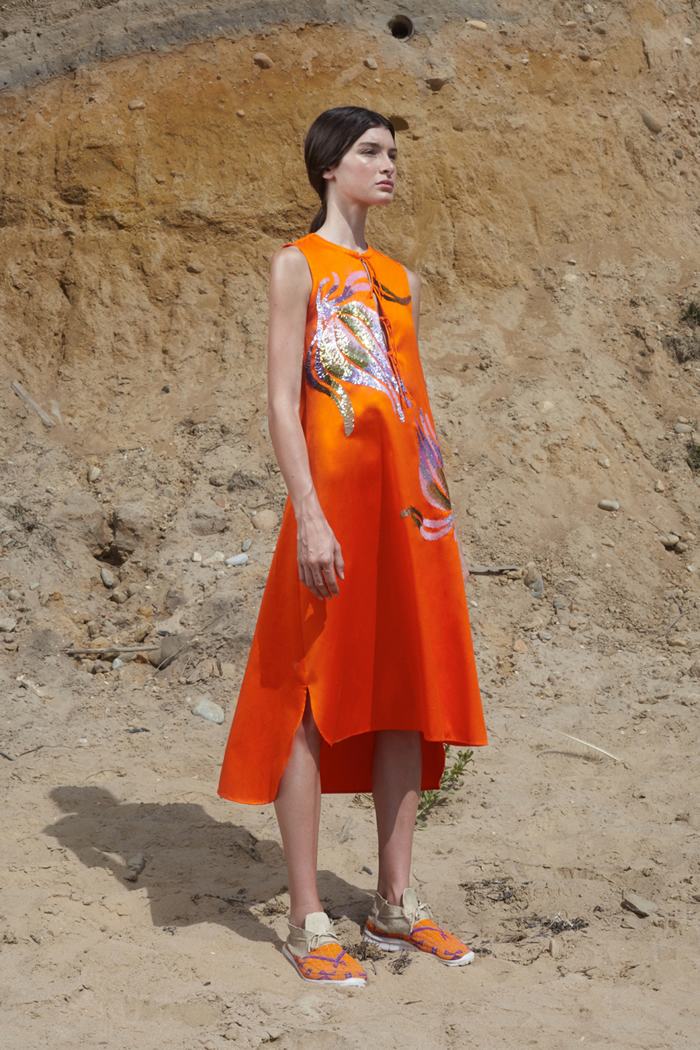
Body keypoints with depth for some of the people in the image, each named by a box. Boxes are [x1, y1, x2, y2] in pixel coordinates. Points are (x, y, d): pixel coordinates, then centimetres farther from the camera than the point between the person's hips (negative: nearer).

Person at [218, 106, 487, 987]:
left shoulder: (399, 279, 18)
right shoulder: (298, 265, -1)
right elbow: (282, 400, -9)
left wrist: (441, 518, 14)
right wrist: (308, 516, -18)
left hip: (409, 503, 7)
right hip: (336, 498, -7)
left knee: (407, 696, 8)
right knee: (315, 700, -3)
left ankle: (395, 905, 18)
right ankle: (307, 922, 4)